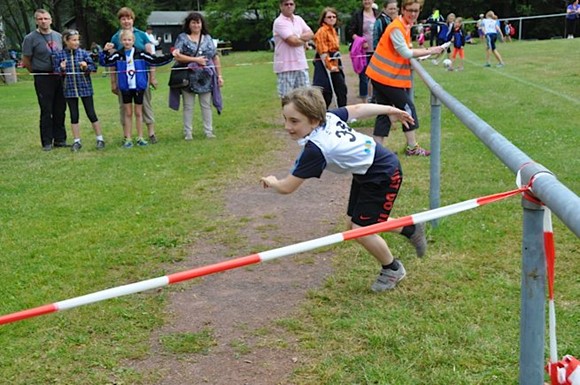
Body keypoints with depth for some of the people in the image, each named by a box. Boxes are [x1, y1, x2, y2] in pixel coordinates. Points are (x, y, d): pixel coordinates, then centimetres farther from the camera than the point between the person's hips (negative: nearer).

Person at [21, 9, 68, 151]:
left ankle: (60, 139, 18)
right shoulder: (30, 38, -5)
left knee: (60, 110, 8)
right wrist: (37, 72, 5)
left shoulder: (58, 36, 9)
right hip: (43, 79, -4)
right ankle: (47, 142, 8)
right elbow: (26, 61, -1)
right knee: (46, 111, -1)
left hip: (59, 77, 4)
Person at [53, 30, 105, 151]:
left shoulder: (84, 53, -3)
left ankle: (100, 139, 14)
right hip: (70, 88, 1)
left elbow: (94, 67, -1)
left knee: (91, 114, 3)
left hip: (85, 87, -1)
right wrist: (62, 69, -19)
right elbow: (56, 71, 2)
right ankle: (77, 141, 18)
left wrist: (86, 67, -21)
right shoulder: (59, 55, -1)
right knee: (74, 115, 8)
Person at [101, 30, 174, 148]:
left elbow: (156, 60, -3)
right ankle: (128, 139, 12)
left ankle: (140, 138, 17)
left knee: (138, 112, 8)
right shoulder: (118, 55, 1)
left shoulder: (141, 54, -3)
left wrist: (171, 55, -10)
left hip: (139, 87, -1)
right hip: (125, 87, 1)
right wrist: (105, 51, -14)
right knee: (128, 113, 7)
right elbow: (105, 62, 0)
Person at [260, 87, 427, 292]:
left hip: (384, 175, -9)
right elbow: (356, 109, 5)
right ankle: (411, 230, 37)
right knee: (355, 223, 15)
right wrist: (390, 110, 21)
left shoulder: (315, 150, -34)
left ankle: (393, 269, 20)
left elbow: (286, 187, -25)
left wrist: (271, 181, -2)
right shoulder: (327, 116, -12)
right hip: (366, 173, 9)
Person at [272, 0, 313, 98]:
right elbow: (292, 41, -17)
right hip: (285, 66, -7)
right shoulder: (279, 22, -9)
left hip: (301, 64, 7)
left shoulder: (299, 19, 14)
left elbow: (311, 34, 6)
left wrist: (298, 38, -10)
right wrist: (304, 42, 2)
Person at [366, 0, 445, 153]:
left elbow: (405, 50, 12)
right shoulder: (396, 28, -18)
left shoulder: (405, 26, 12)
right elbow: (406, 53, -21)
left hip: (380, 74, 9)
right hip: (387, 76, -9)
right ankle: (412, 148, 10)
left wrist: (425, 51, -1)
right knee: (407, 107, 0)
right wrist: (429, 51, -17)